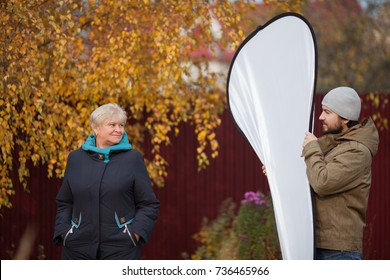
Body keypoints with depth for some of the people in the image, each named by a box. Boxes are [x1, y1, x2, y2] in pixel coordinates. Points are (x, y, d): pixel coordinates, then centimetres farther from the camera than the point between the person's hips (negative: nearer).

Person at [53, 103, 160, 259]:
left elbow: (149, 204, 3)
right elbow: (64, 203, 16)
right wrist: (63, 232, 2)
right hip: (78, 247, 2)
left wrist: (136, 233, -10)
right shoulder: (76, 158, 11)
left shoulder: (133, 158, 4)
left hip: (120, 248, -2)